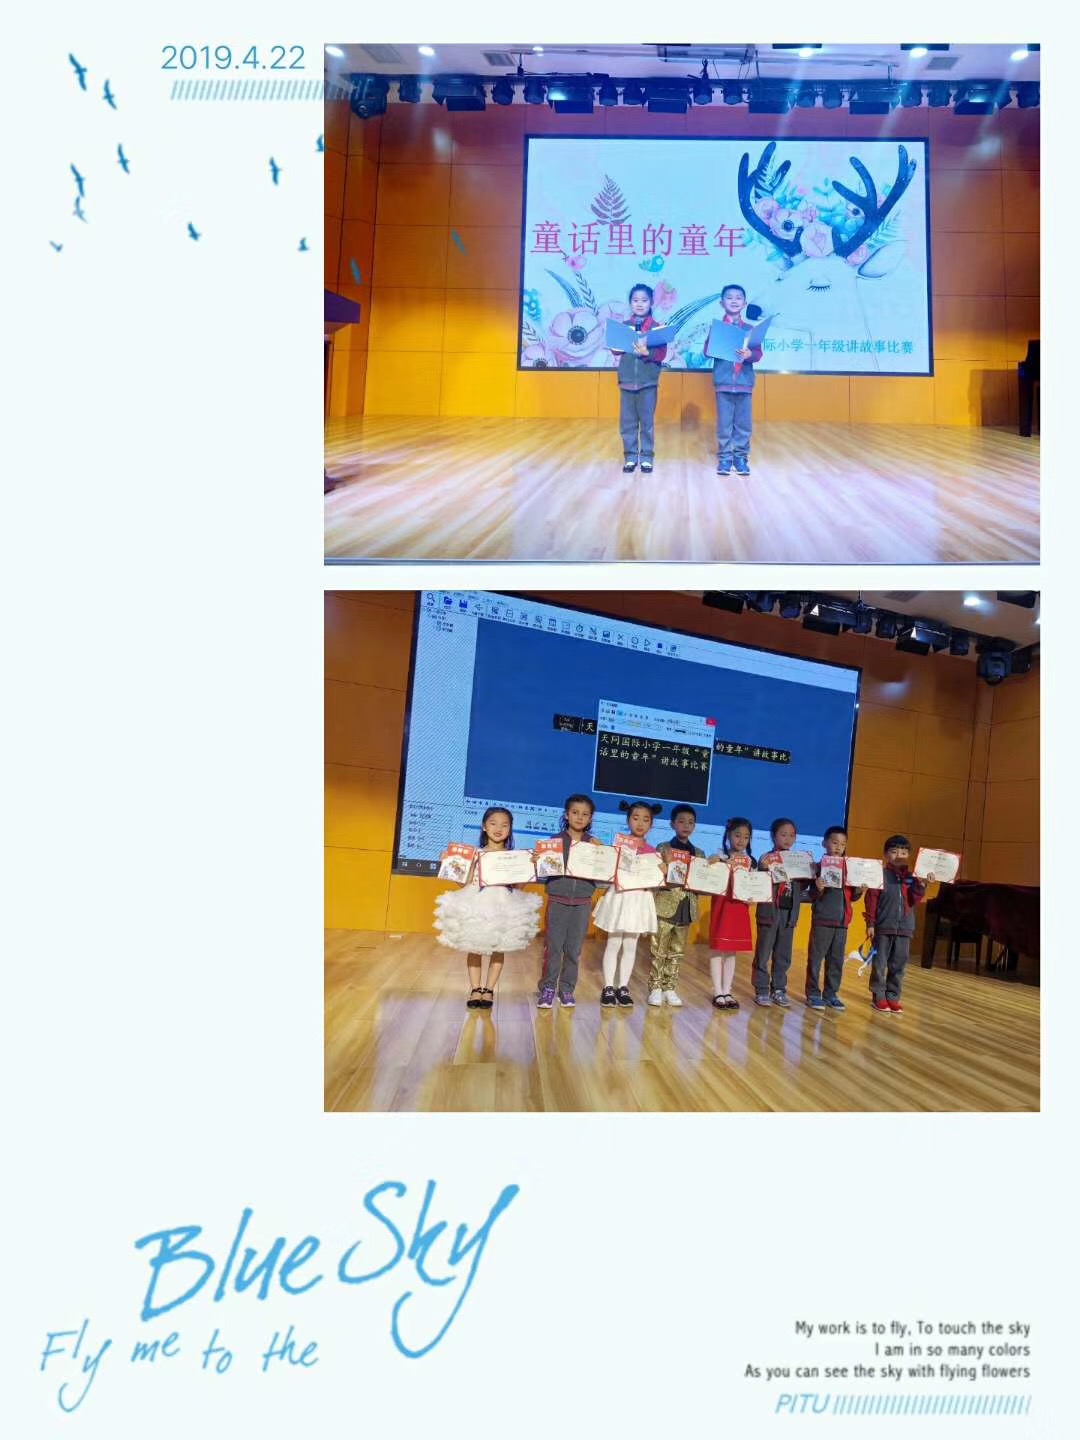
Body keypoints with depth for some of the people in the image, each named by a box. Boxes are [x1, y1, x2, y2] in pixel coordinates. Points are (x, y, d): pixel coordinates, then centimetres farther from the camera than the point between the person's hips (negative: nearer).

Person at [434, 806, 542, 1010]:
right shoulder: (476, 854, 0)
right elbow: (466, 883, -1)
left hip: (503, 905, 0)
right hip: (477, 904, 0)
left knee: (498, 949, 6)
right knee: (474, 947, 4)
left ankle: (489, 990, 17)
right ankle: (476, 989, 17)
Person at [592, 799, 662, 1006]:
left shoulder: (652, 851, 6)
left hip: (640, 899, 3)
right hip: (620, 896, -3)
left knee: (630, 945, 9)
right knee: (613, 943, 2)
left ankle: (623, 987, 17)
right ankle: (608, 987, 9)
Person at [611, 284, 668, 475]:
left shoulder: (656, 327, 1)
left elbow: (662, 353, -7)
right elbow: (615, 349, 6)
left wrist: (647, 353, -24)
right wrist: (619, 347, -16)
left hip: (648, 381, -2)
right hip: (626, 380, 2)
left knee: (647, 421, 2)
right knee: (627, 422, 4)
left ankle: (647, 457, 9)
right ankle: (630, 457, 13)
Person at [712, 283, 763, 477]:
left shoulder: (750, 329, 8)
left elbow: (758, 354, 1)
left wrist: (749, 355, -19)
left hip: (745, 382, 1)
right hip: (723, 382, -1)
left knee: (744, 423, 3)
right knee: (724, 423, 1)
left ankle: (741, 457, 12)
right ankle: (724, 458, 8)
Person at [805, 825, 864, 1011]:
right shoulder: (819, 866, -6)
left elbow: (851, 897, 17)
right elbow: (812, 897, -6)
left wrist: (859, 891, -3)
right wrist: (818, 889, -26)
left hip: (842, 921, 5)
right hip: (822, 920, -5)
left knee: (837, 960, 9)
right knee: (816, 958, 0)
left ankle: (831, 994, 19)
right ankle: (813, 994, 8)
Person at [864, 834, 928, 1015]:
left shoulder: (912, 877, 7)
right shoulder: (880, 874, -5)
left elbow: (915, 900, -1)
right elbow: (871, 900, -5)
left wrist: (921, 885, -16)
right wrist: (870, 923, -8)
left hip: (904, 928, 4)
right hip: (883, 927, -4)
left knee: (899, 965, 8)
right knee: (879, 963, 2)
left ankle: (892, 997, 17)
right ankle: (878, 997, 12)